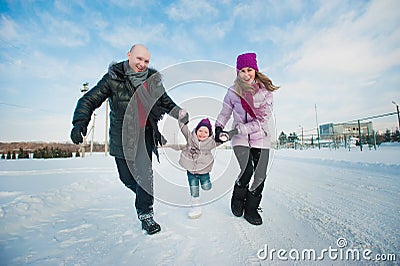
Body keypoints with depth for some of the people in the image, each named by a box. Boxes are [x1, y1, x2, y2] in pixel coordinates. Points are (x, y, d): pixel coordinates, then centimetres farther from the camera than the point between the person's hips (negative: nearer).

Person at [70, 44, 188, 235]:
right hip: (121, 136, 0)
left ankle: (145, 214, 8)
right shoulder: (113, 78, -5)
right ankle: (143, 196, 40)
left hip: (145, 134, 1)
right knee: (126, 177, 8)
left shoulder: (153, 80, 4)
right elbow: (90, 99, -5)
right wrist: (80, 121, -22)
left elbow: (166, 102, 15)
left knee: (144, 172, -8)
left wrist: (180, 113, -4)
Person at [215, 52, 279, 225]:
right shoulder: (233, 92, 0)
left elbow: (263, 118, -12)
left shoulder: (265, 89, -3)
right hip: (240, 139, -1)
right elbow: (224, 113, 13)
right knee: (246, 170, -18)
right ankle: (238, 199, 13)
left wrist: (239, 130, -20)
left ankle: (251, 209, 23)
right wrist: (218, 128, -5)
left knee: (260, 176, 0)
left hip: (261, 137, 1)